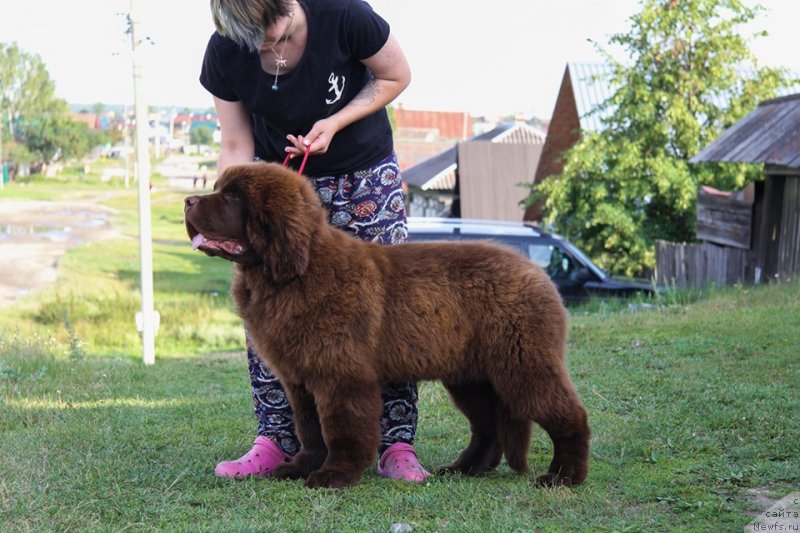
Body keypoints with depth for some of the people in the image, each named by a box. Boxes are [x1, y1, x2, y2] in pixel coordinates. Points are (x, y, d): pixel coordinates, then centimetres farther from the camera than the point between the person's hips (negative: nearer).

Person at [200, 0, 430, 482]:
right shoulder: (224, 54, -20)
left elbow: (396, 77, -11)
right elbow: (237, 147, -10)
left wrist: (336, 123, -24)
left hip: (364, 171, -2)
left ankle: (396, 444, -4)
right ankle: (277, 441, 2)